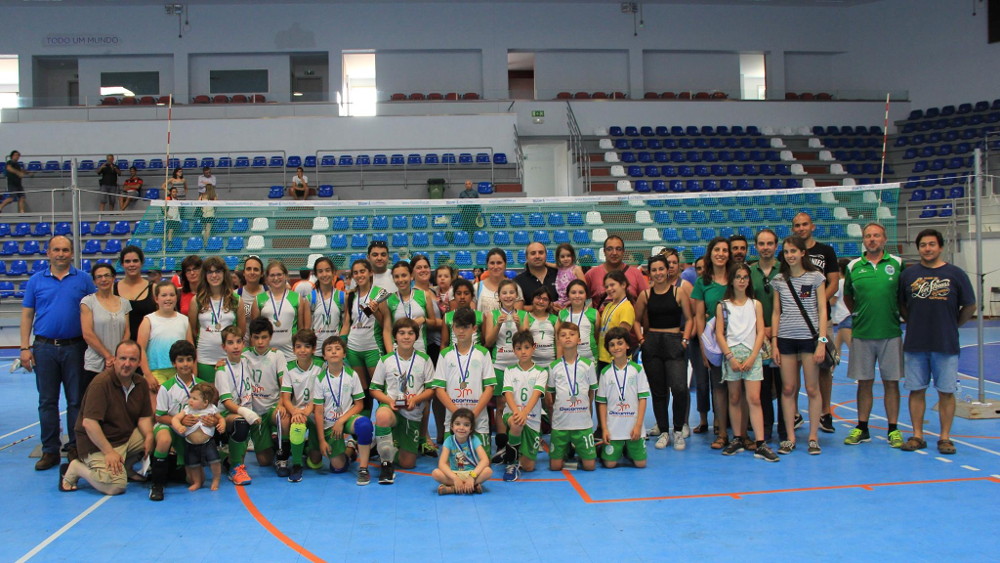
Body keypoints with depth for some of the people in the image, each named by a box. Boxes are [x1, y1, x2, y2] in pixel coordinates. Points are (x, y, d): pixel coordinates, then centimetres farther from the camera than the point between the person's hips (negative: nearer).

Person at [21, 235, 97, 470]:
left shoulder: (84, 280, 3)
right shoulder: (36, 280, 6)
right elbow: (27, 315, 7)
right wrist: (25, 348, -1)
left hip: (74, 347, -1)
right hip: (44, 348, 1)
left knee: (76, 400, 5)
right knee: (47, 401, 6)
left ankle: (76, 448, 15)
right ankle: (49, 450, 14)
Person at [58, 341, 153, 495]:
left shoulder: (141, 383, 2)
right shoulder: (101, 383, -20)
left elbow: (144, 417, 7)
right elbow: (88, 423, -24)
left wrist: (149, 436, -14)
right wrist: (109, 452, -24)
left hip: (128, 436, 7)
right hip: (97, 443, -7)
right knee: (115, 485, -25)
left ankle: (126, 467, 10)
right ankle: (74, 469, 1)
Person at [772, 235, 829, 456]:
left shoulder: (815, 277, 1)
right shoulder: (779, 280, 8)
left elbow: (822, 311, -2)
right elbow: (776, 312, 10)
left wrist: (822, 341, -9)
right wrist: (774, 342, 4)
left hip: (809, 337, -2)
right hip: (785, 339, 2)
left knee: (812, 389, 1)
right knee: (788, 389, 2)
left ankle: (813, 437, 10)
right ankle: (789, 438, 10)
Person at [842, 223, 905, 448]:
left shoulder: (897, 263, 1)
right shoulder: (853, 266, 5)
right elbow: (847, 297, 17)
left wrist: (902, 315, 4)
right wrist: (858, 314, 7)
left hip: (891, 333, -1)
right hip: (861, 334, 1)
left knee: (891, 381, 4)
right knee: (864, 382, 8)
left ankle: (893, 429, 14)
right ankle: (862, 429, 16)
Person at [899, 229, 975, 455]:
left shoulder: (955, 274, 0)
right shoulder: (908, 274, 4)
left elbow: (970, 307, 7)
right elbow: (901, 305, 14)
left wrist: (952, 325, 9)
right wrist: (917, 323, 9)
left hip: (946, 345, -1)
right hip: (914, 344, 2)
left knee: (946, 392, 3)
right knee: (916, 390, 6)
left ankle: (945, 437, 12)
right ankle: (917, 435, 14)